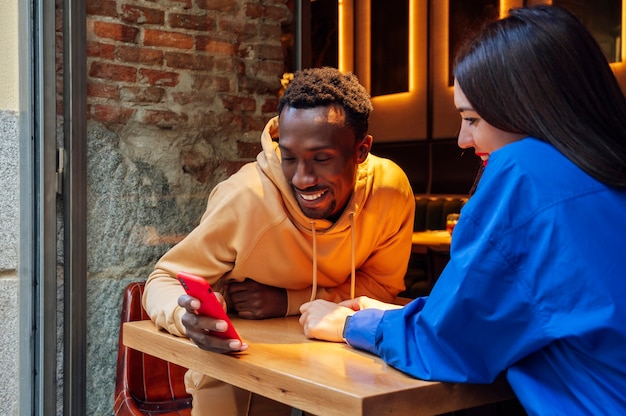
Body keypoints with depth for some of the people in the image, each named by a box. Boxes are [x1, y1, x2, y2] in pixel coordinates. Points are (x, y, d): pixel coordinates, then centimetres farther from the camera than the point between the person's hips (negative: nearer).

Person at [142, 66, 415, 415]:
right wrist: (187, 317, -47)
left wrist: (290, 301, -25)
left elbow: (382, 286, -12)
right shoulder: (245, 199, -33)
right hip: (232, 350, -2)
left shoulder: (391, 190, -25)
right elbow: (164, 281, -24)